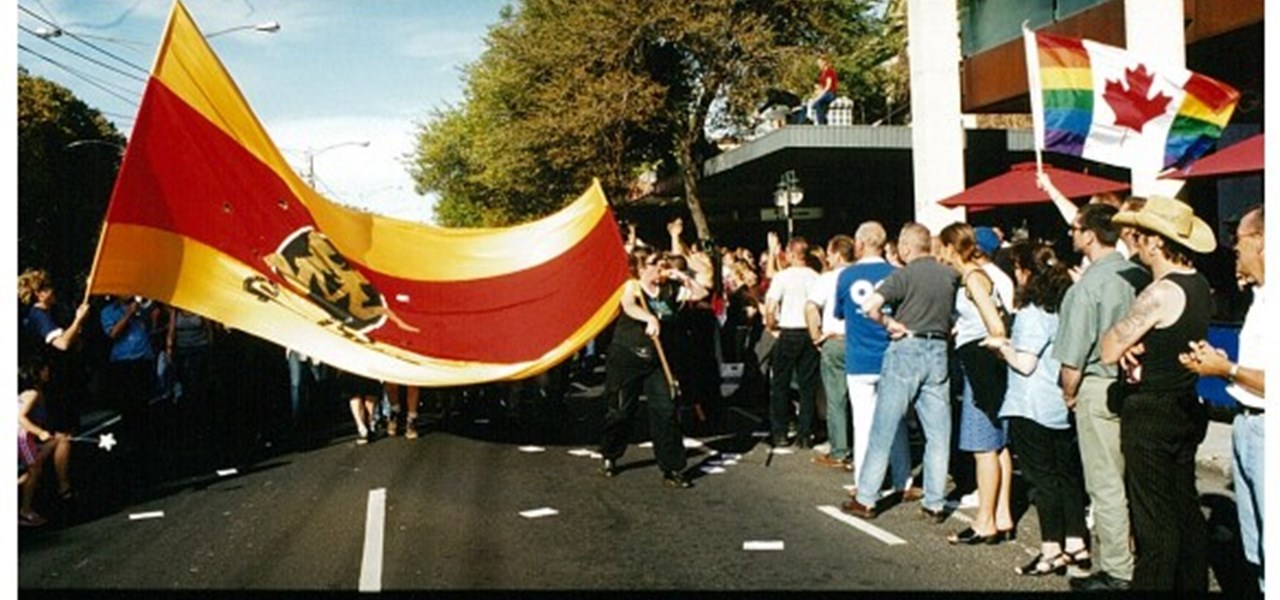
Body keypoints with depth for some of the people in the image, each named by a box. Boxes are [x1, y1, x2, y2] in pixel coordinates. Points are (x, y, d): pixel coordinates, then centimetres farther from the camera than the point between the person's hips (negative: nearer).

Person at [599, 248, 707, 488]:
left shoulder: (669, 289, 5)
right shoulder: (632, 286, -9)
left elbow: (701, 294, 10)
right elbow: (629, 307, -31)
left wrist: (681, 276, -1)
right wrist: (649, 318, -49)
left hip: (655, 360, 4)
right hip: (626, 358, -3)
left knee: (666, 411, -5)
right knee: (622, 411, 8)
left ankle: (672, 468, 1)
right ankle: (609, 457, 31)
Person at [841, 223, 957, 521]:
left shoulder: (904, 275, -10)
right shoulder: (951, 275, 4)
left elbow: (870, 306, -22)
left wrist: (890, 323, -8)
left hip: (906, 349, -4)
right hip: (938, 351, 4)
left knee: (883, 430, 3)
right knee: (938, 433, 8)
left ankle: (866, 500, 9)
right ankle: (934, 504, 11)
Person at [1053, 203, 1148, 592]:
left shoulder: (1087, 286, -17)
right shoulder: (1139, 276, 3)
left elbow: (1073, 358, -16)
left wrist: (1069, 394, -1)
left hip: (1098, 389, -7)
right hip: (1133, 383, 7)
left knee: (1106, 485, 1)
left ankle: (1116, 573, 9)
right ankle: (1140, 559, 27)